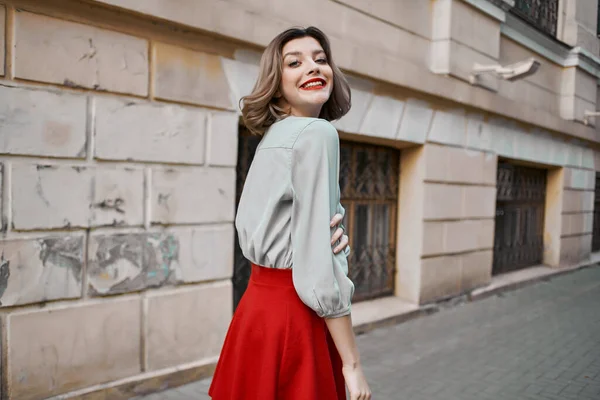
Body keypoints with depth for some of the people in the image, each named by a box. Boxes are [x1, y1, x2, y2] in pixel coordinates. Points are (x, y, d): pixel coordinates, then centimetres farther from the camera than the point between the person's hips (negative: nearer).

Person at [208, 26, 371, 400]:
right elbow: (319, 264, -21)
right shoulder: (318, 133, -15)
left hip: (260, 304, 9)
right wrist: (352, 363, -14)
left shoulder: (272, 136, 11)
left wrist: (335, 237, -5)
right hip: (292, 313, -9)